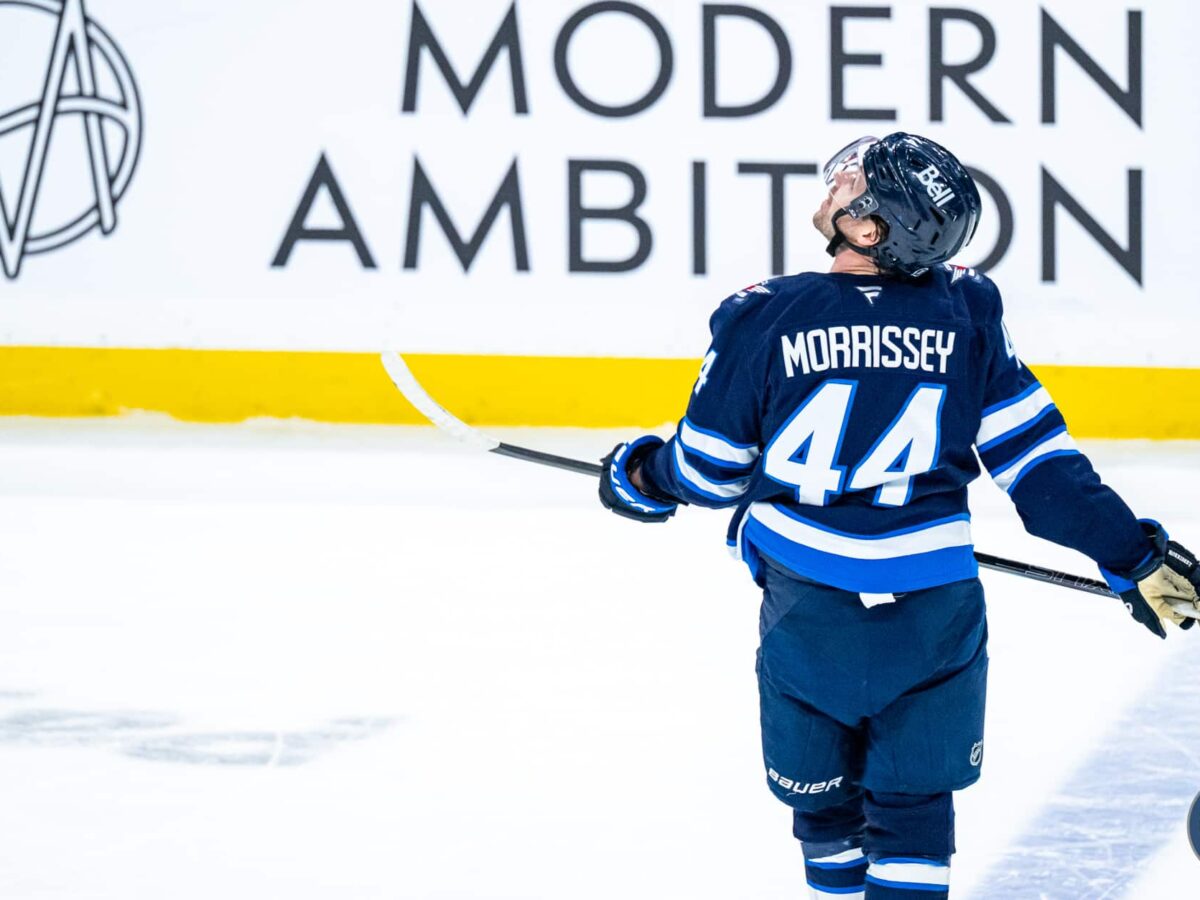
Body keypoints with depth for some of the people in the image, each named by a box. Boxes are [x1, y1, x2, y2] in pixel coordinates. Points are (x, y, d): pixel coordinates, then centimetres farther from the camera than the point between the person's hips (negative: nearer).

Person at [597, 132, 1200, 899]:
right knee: (913, 806, 13)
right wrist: (1133, 555, 3)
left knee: (822, 804, 21)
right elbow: (1037, 460, -4)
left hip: (809, 610, -1)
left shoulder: (764, 319, -10)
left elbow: (709, 469, 1)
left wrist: (641, 477, 22)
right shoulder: (967, 314, -5)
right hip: (935, 617, 1)